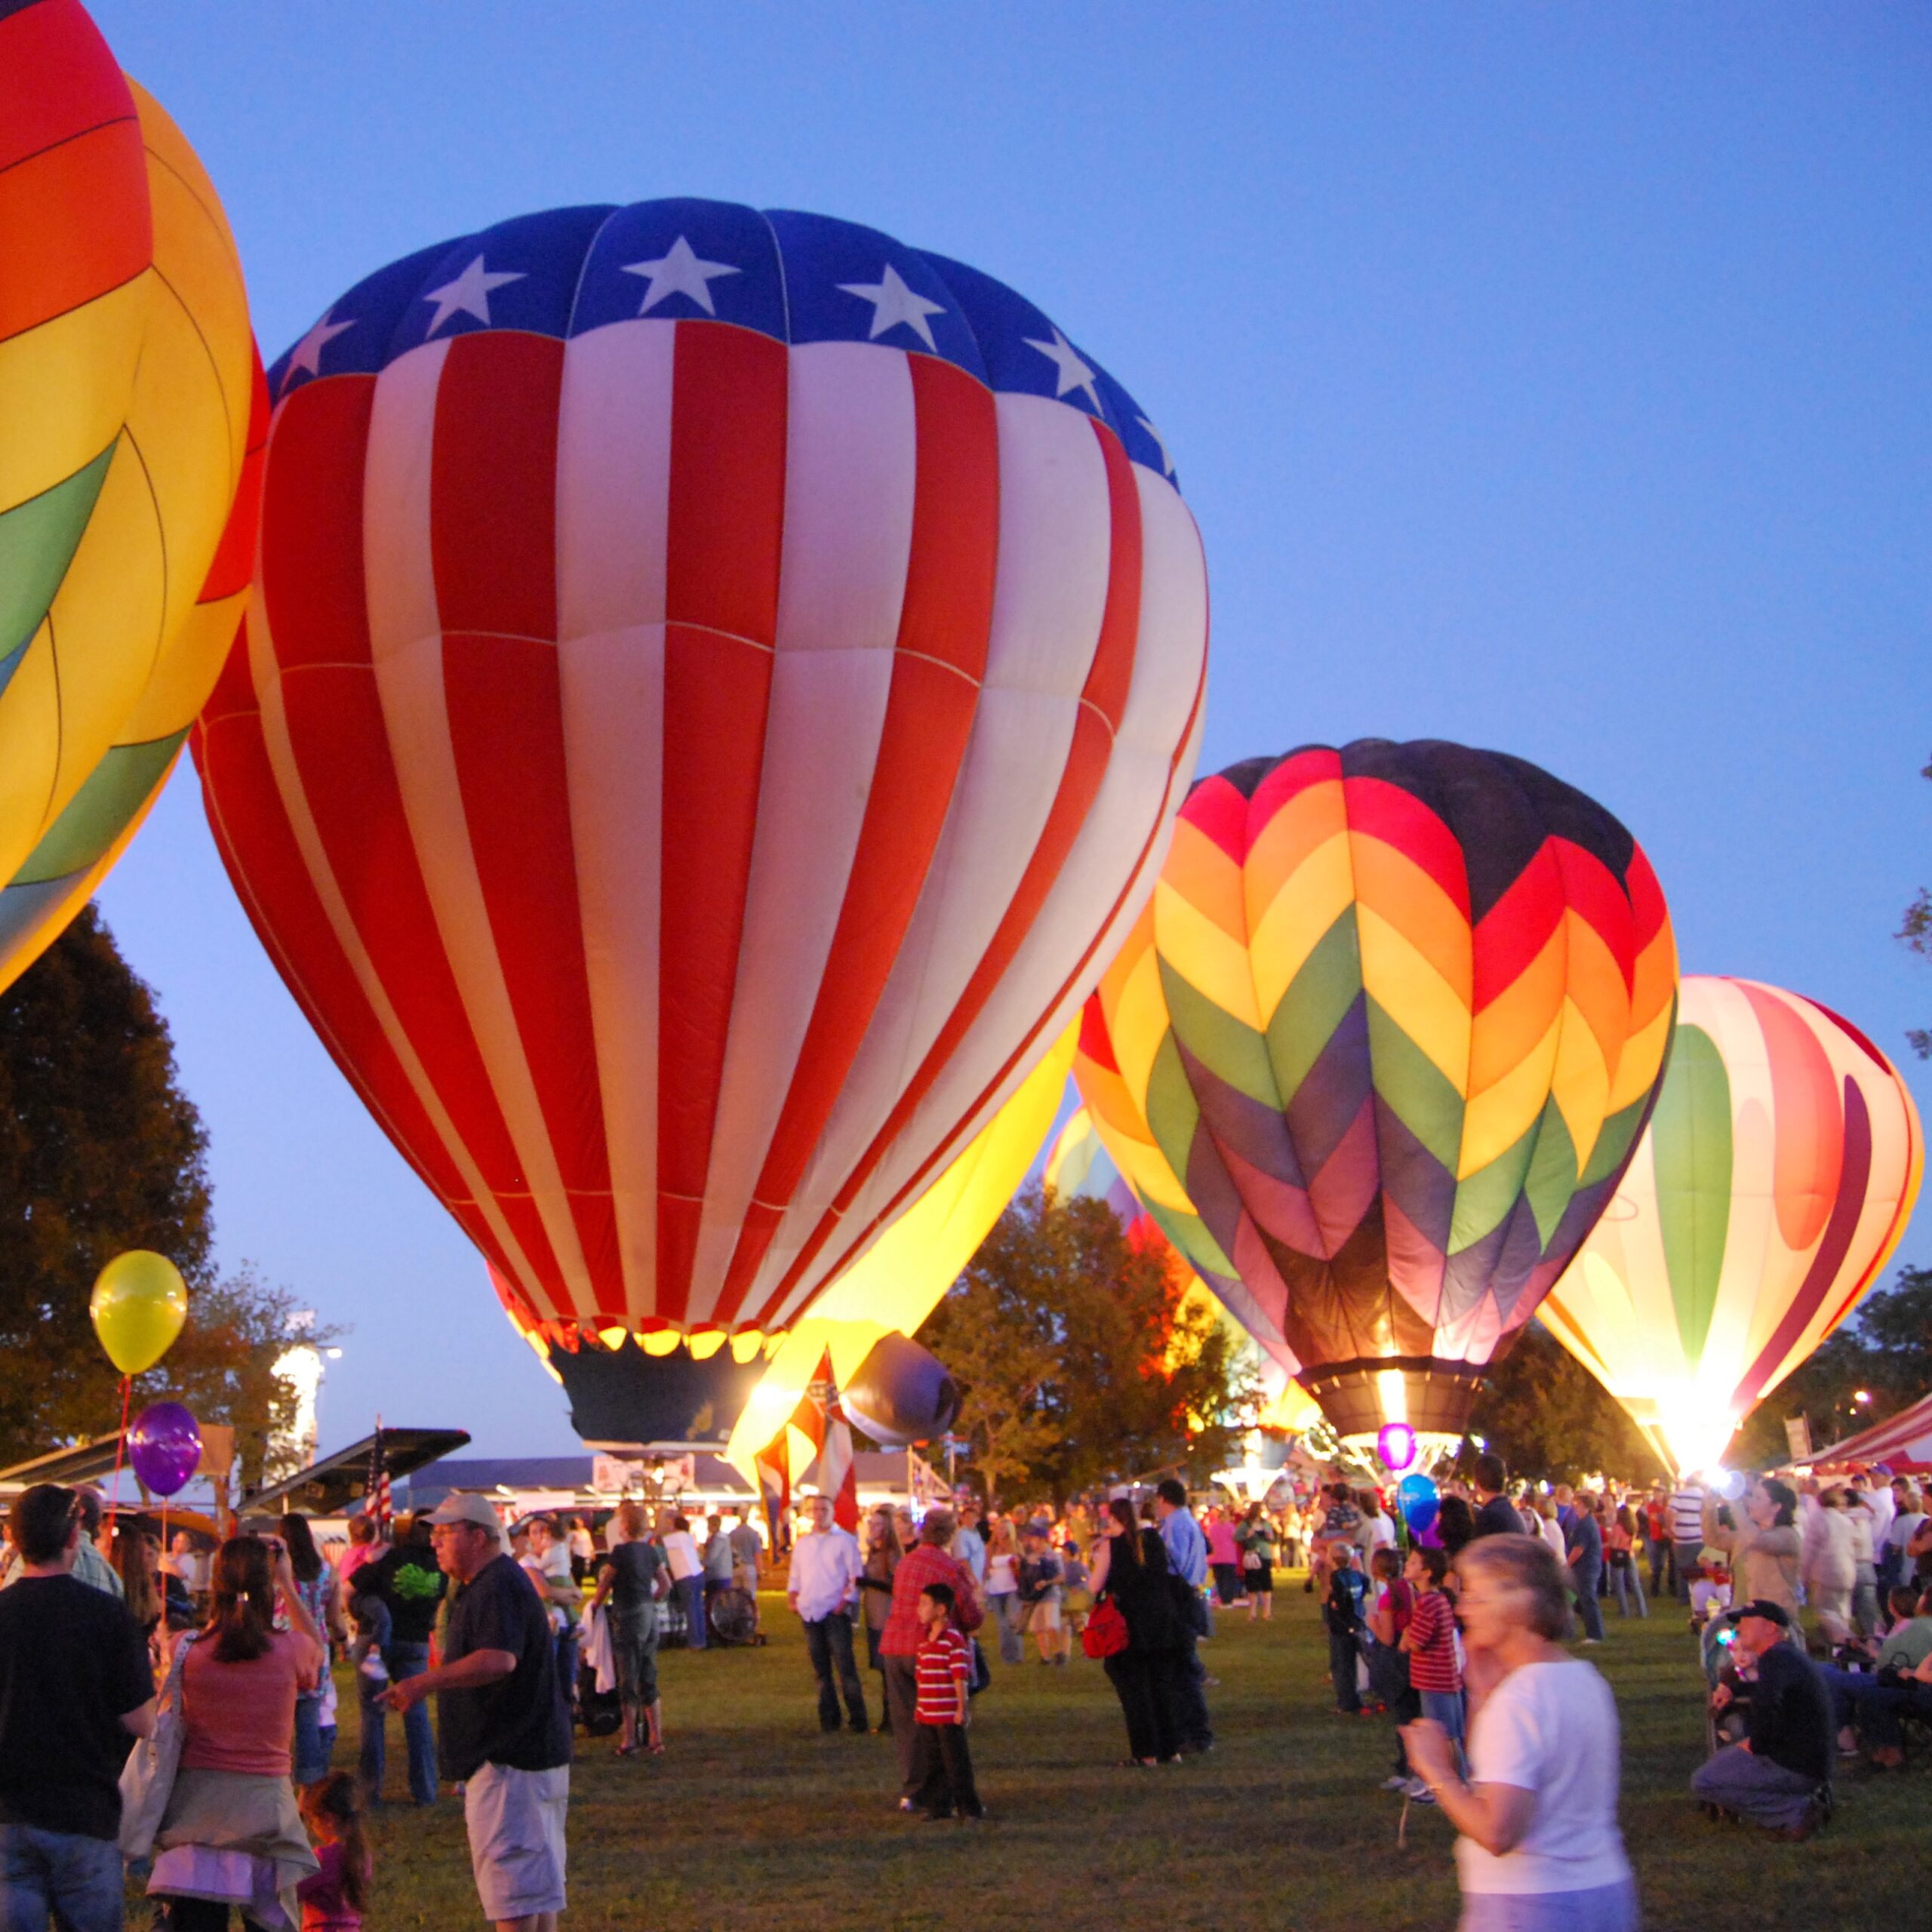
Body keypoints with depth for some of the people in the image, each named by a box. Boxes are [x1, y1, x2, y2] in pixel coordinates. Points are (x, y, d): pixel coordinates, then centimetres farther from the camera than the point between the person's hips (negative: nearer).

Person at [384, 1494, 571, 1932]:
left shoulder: (498, 1588, -17)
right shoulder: (478, 1587, 19)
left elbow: (498, 1660, -32)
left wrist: (424, 1683, -30)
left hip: (509, 1759, -11)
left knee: (511, 1881, -9)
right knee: (536, 1882, 15)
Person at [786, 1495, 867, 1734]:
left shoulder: (845, 1540, 1)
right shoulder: (802, 1543, 17)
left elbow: (856, 1575, -3)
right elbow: (796, 1575, 22)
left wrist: (846, 1601, -12)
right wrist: (792, 1597, 6)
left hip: (835, 1612, -5)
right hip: (810, 1613, 5)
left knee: (844, 1667, -9)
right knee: (821, 1669, 8)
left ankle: (857, 1721, -5)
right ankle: (828, 1719, 14)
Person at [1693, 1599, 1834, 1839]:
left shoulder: (1777, 1658, -18)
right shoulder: (1788, 1655, 15)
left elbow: (1766, 1704, -38)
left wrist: (1756, 1745, -20)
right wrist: (1732, 1687, 22)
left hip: (1795, 1768, -10)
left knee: (1702, 1783, -13)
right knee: (1716, 1762, 27)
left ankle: (1796, 1812, -12)